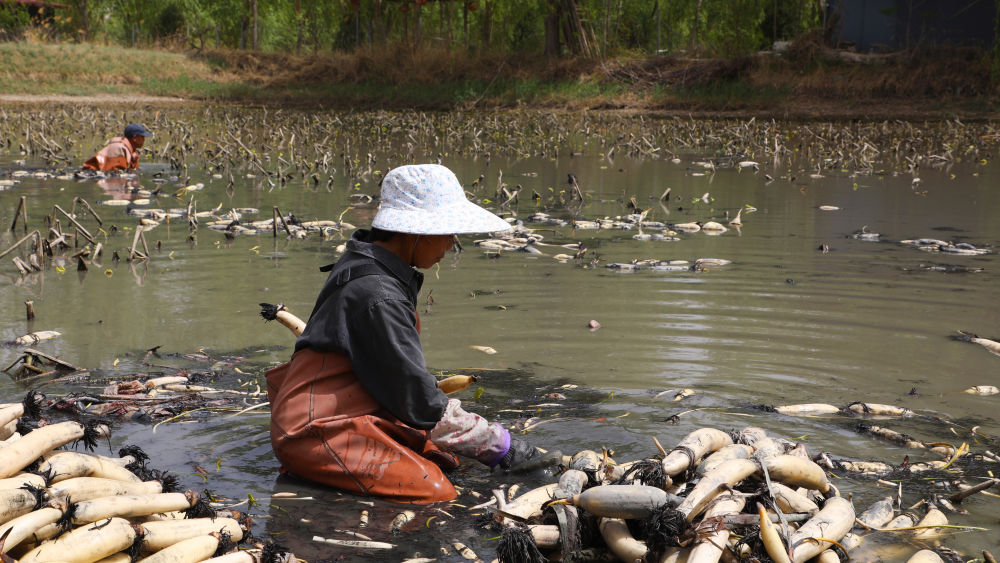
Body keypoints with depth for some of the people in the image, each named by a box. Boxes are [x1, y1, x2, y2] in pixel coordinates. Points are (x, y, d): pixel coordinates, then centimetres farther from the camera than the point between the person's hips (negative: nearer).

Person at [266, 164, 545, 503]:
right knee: (434, 491, -20)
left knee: (442, 460, 7)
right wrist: (497, 443, -13)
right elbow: (415, 397, -21)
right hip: (317, 432, -11)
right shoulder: (376, 296, -22)